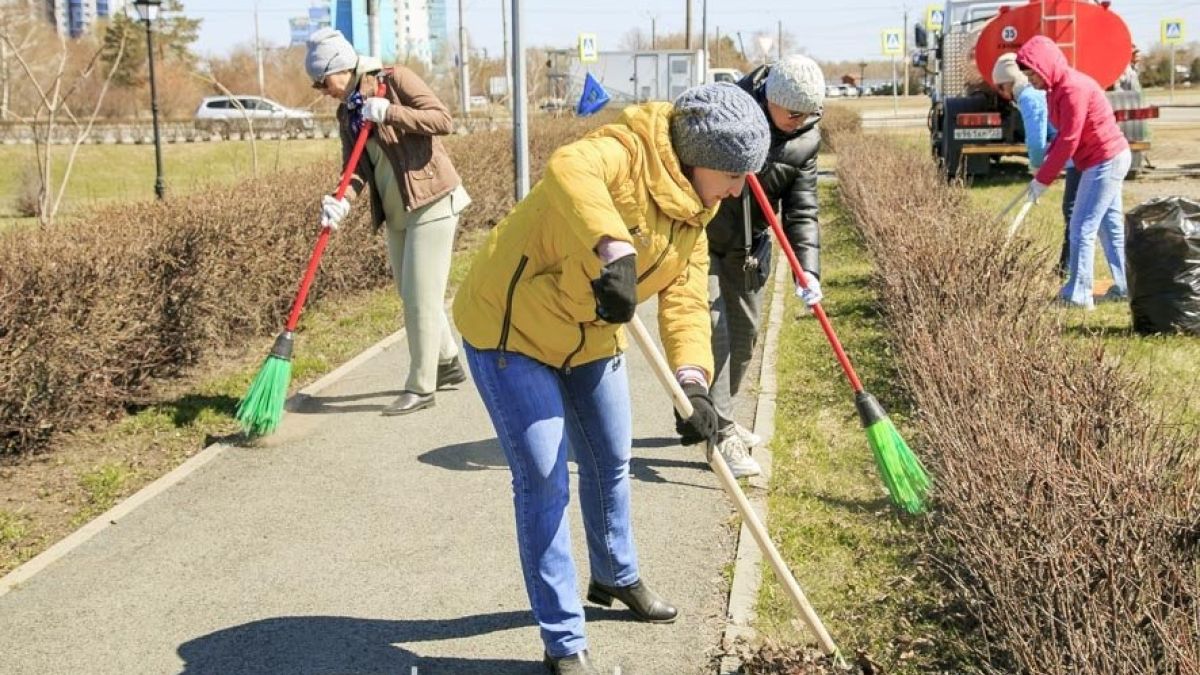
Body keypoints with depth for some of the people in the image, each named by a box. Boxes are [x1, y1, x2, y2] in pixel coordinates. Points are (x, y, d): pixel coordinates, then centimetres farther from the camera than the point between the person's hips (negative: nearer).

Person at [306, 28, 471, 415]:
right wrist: (342, 201, -17)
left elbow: (443, 120, -18)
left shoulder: (395, 80, -9)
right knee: (411, 295, 15)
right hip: (396, 214, 8)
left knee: (421, 296, -7)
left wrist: (389, 112, -23)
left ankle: (421, 387, 1)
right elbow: (356, 168, 3)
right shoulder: (346, 112, 10)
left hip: (432, 203, -8)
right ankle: (448, 365, 33)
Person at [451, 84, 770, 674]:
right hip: (511, 327, -8)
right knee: (543, 480, -8)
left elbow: (686, 298, -8)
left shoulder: (692, 215, 1)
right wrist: (613, 249, -63)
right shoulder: (622, 154, -26)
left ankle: (615, 577, 46)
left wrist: (693, 379, -24)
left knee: (611, 462, 19)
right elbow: (568, 171, -48)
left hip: (591, 339, 9)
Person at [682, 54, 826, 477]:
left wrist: (807, 267, -21)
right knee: (711, 330, -12)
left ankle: (714, 419, 33)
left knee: (744, 332, 13)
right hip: (698, 236, -6)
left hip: (745, 247, 6)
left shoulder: (806, 141, -8)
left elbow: (801, 210, -10)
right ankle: (718, 434, -5)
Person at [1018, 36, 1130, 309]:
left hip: (1105, 162, -10)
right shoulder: (1058, 87, 8)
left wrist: (1042, 180, -18)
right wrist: (1048, 157, -7)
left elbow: (1068, 141, -23)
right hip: (1110, 159, 10)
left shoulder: (1072, 89, -22)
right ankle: (1124, 287, 26)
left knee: (1082, 230, -9)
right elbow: (1064, 133, 10)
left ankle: (1078, 295, -5)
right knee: (1111, 226, 17)